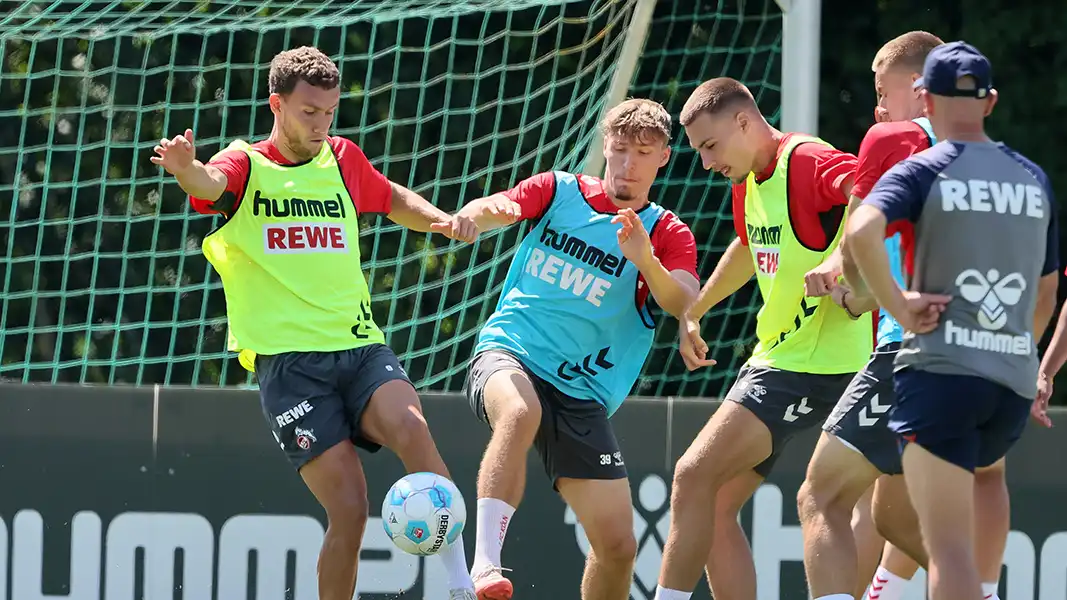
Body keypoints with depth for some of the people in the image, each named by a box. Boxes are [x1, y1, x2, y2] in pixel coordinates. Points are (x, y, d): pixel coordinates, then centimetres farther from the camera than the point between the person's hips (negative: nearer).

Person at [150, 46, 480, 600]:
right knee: (349, 510, -15)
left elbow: (395, 200, 36)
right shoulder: (246, 165, 3)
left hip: (361, 346, 3)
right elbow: (210, 185, -21)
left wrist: (440, 220, 15)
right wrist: (187, 169, -45)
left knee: (410, 429, -28)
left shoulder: (342, 160, 16)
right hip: (288, 361, -3)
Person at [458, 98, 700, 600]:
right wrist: (488, 212, -27)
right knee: (521, 412, -39)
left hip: (582, 397, 2)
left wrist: (645, 259, -32)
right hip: (507, 356, -2)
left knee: (617, 544, -6)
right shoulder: (559, 190, 8)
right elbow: (466, 220, -2)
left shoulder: (667, 234, 7)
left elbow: (686, 305, -12)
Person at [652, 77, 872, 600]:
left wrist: (839, 258, -48)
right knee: (713, 507, 7)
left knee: (694, 476, -16)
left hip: (814, 364, -10)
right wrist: (692, 313, 40)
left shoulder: (808, 162, -17)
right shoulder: (747, 183, 14)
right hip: (773, 357, 10)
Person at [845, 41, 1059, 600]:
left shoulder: (922, 171, -2)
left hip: (941, 371, -5)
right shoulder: (1034, 179, 13)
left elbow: (861, 232, -23)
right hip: (1015, 385, 5)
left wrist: (898, 306, -12)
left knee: (948, 543, -10)